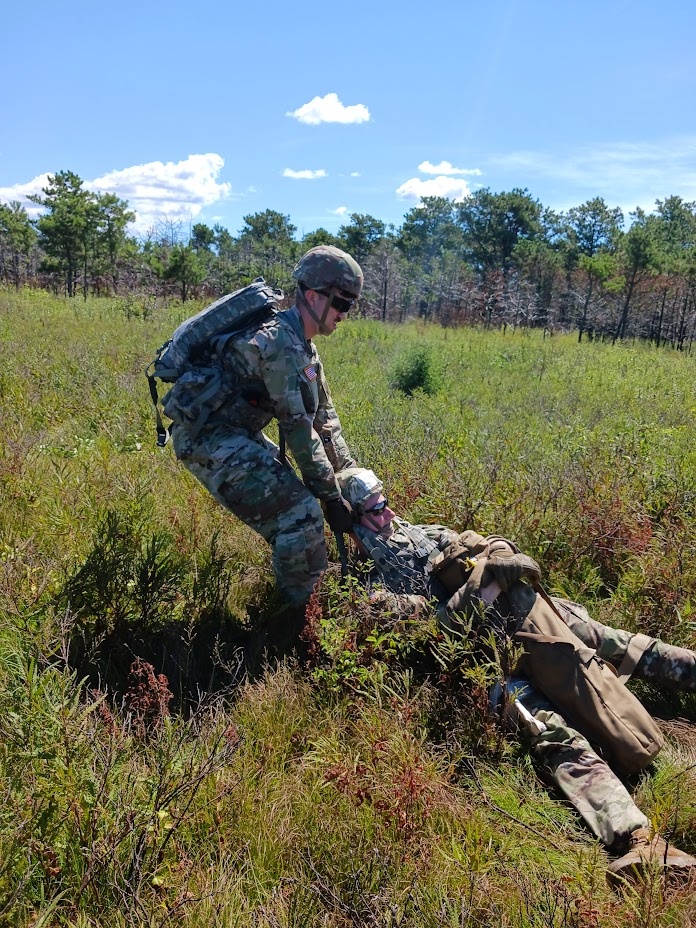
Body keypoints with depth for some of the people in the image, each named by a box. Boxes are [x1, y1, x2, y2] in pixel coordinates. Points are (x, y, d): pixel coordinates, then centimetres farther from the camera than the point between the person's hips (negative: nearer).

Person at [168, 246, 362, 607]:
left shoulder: (303, 346, 10)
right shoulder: (279, 342, -22)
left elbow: (324, 418, 13)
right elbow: (297, 427, -22)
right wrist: (332, 496, -16)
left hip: (236, 433, 11)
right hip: (206, 437, -10)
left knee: (290, 498, 19)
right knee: (301, 513, -17)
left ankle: (292, 596, 36)